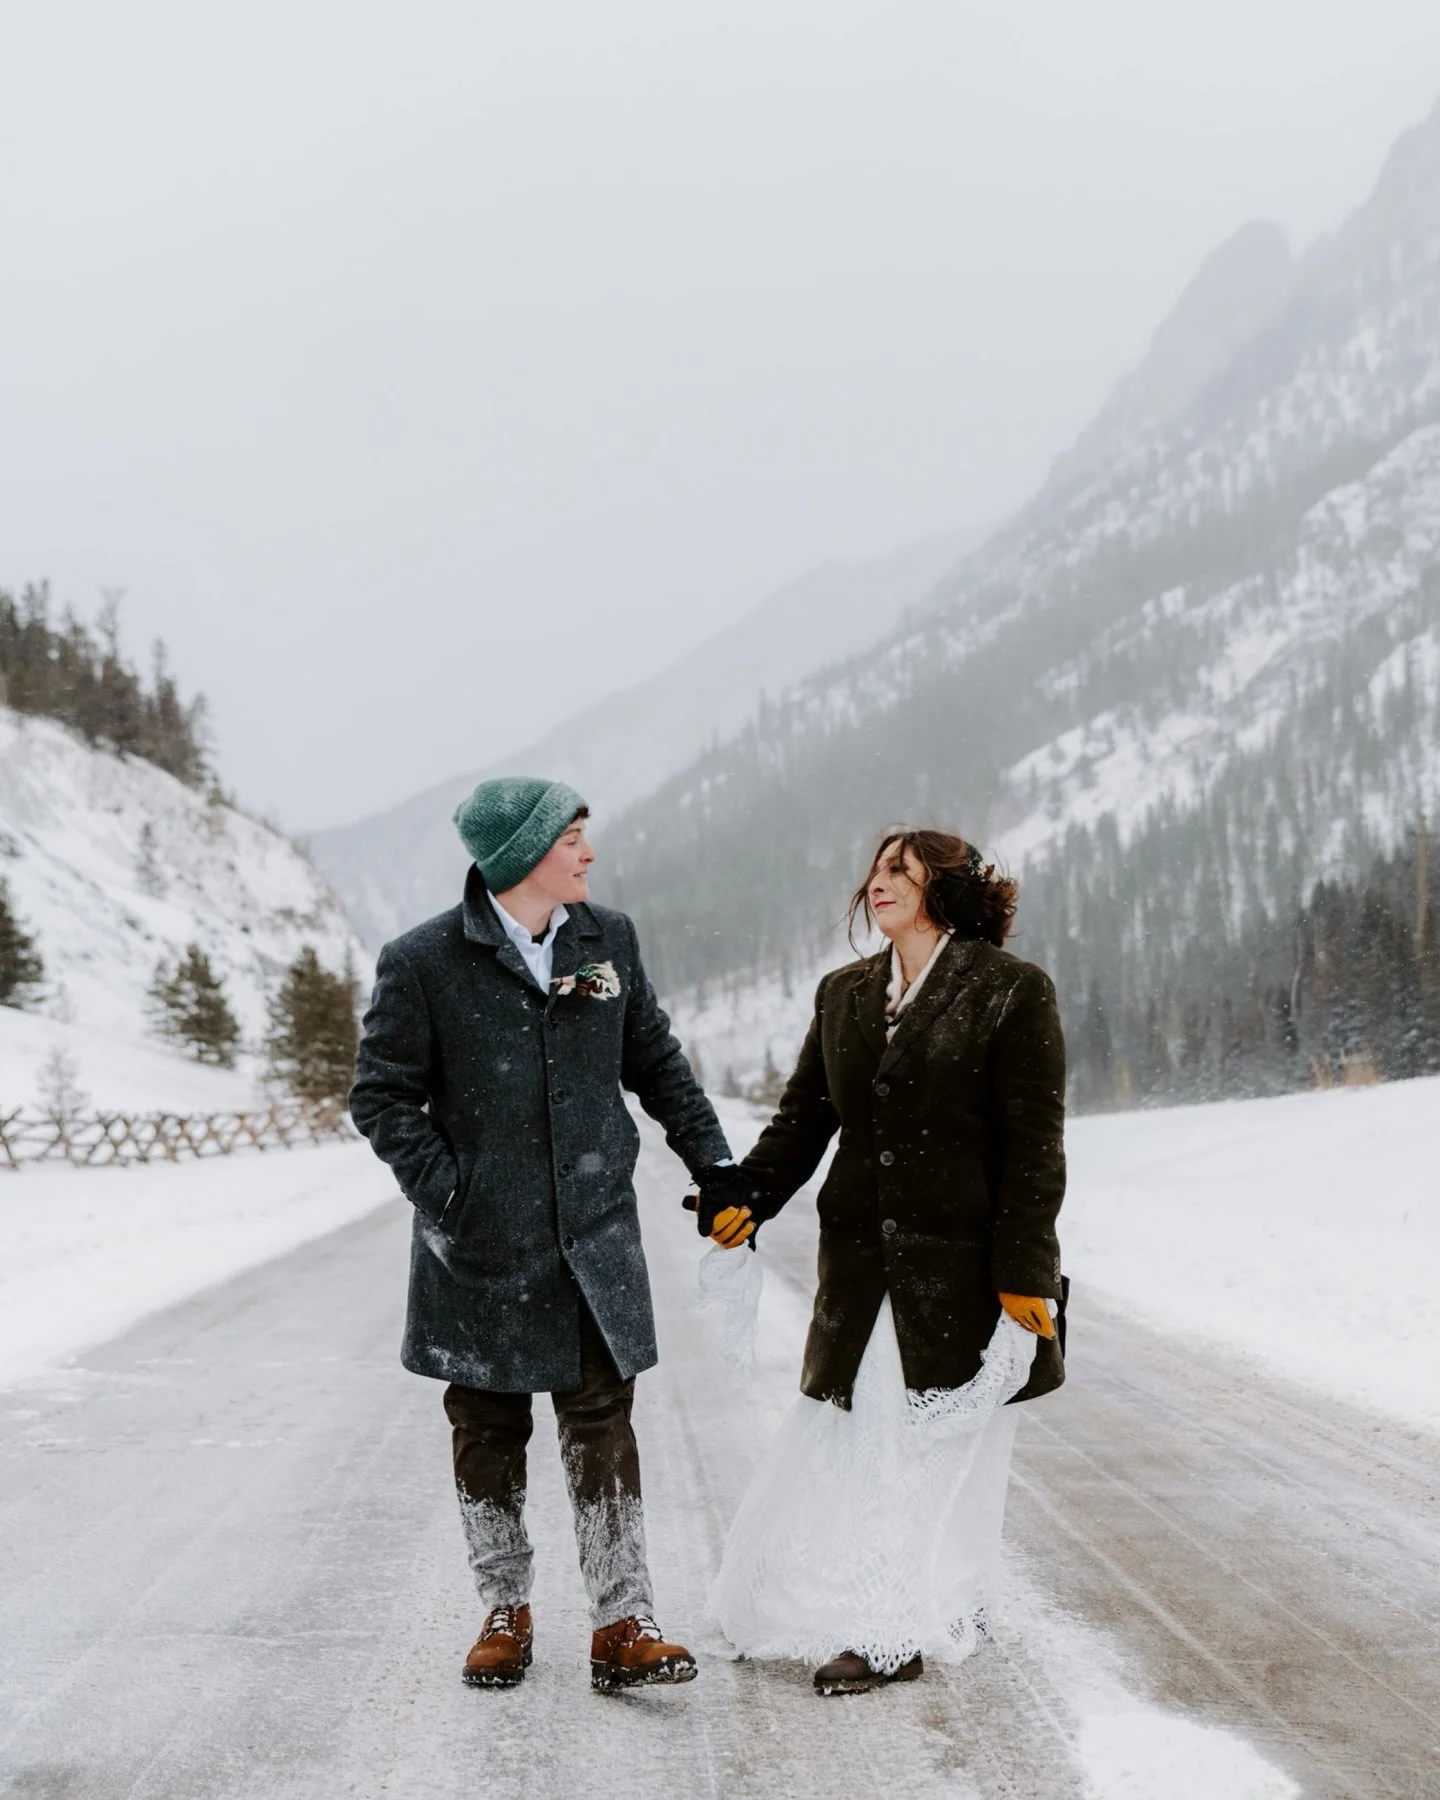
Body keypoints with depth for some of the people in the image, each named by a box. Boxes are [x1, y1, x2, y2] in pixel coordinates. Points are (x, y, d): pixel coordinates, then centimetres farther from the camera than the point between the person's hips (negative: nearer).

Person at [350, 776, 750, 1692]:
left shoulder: (610, 939, 4)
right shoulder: (424, 963, -9)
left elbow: (656, 1061, 15)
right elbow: (383, 1096, -4)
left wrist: (711, 1160, 13)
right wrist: (446, 1192, -13)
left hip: (595, 1237, 2)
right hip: (481, 1246, -2)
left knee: (603, 1427, -1)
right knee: (488, 1433, 10)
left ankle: (623, 1624, 4)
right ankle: (506, 1612, 25)